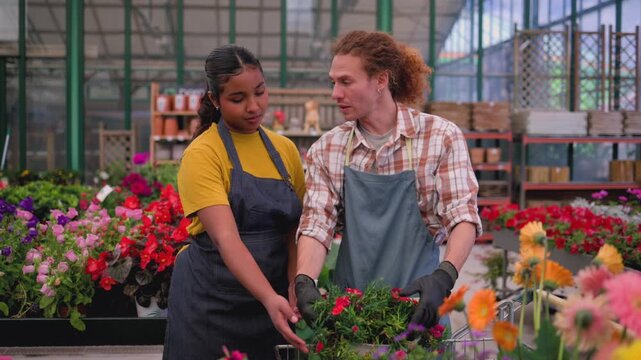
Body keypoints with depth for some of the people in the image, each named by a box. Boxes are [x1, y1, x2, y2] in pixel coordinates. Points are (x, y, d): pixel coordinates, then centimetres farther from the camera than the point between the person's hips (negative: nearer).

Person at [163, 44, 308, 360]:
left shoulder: (285, 149, 4)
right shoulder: (203, 154, -13)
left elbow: (295, 230, 5)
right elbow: (226, 238, -24)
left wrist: (294, 287, -13)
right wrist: (270, 299, -37)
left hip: (269, 298, 5)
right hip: (210, 302, -4)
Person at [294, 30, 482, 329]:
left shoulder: (441, 138, -6)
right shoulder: (326, 150, 2)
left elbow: (463, 217, -11)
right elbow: (316, 224, -4)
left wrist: (444, 276, -29)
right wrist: (305, 281, -23)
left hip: (417, 305, -2)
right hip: (350, 303, 2)